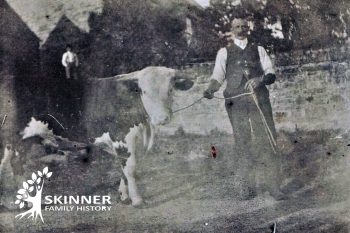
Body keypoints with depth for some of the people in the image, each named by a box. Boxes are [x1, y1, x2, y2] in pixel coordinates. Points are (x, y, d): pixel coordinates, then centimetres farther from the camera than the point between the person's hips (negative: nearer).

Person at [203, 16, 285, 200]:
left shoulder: (259, 50, 19)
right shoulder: (224, 52, 17)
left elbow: (271, 74, 9)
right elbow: (217, 76, 6)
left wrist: (260, 79, -13)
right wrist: (210, 89, -15)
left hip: (260, 100, 1)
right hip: (236, 103, -1)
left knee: (266, 140, -6)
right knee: (243, 143, -2)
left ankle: (271, 184, -1)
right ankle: (246, 185, 4)